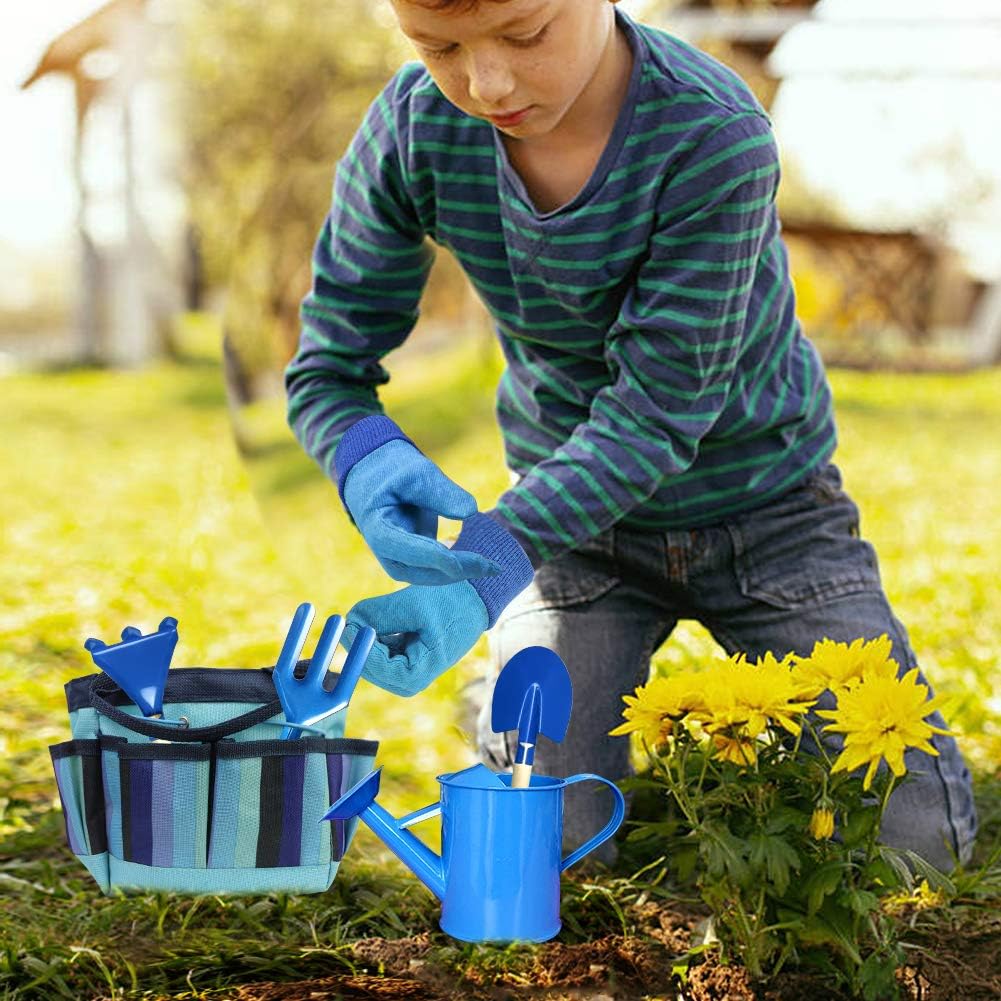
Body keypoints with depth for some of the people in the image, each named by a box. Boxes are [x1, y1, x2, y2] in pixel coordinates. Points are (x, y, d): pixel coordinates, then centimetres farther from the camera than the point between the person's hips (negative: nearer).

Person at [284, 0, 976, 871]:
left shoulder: (714, 137, -29)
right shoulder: (413, 128, -19)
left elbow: (654, 410, -31)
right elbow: (330, 366, -11)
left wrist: (486, 572, -42)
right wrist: (373, 464, -35)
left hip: (760, 504, -1)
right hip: (567, 510, 2)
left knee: (919, 835, -3)